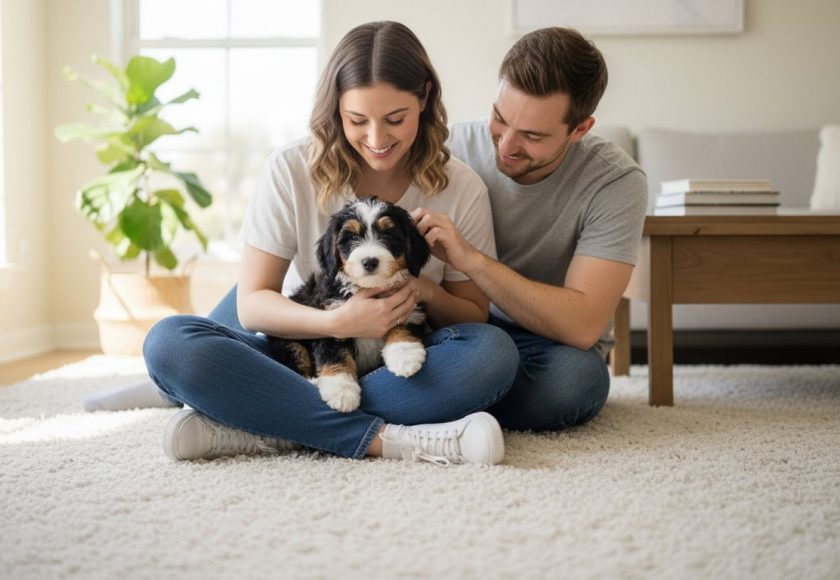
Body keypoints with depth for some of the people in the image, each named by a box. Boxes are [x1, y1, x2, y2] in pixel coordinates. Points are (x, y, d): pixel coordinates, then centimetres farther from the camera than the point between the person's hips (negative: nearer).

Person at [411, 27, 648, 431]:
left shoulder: (616, 183, -17)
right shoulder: (454, 149, -10)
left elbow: (582, 325, -25)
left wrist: (472, 260, -33)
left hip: (550, 344, -1)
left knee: (577, 377, -36)